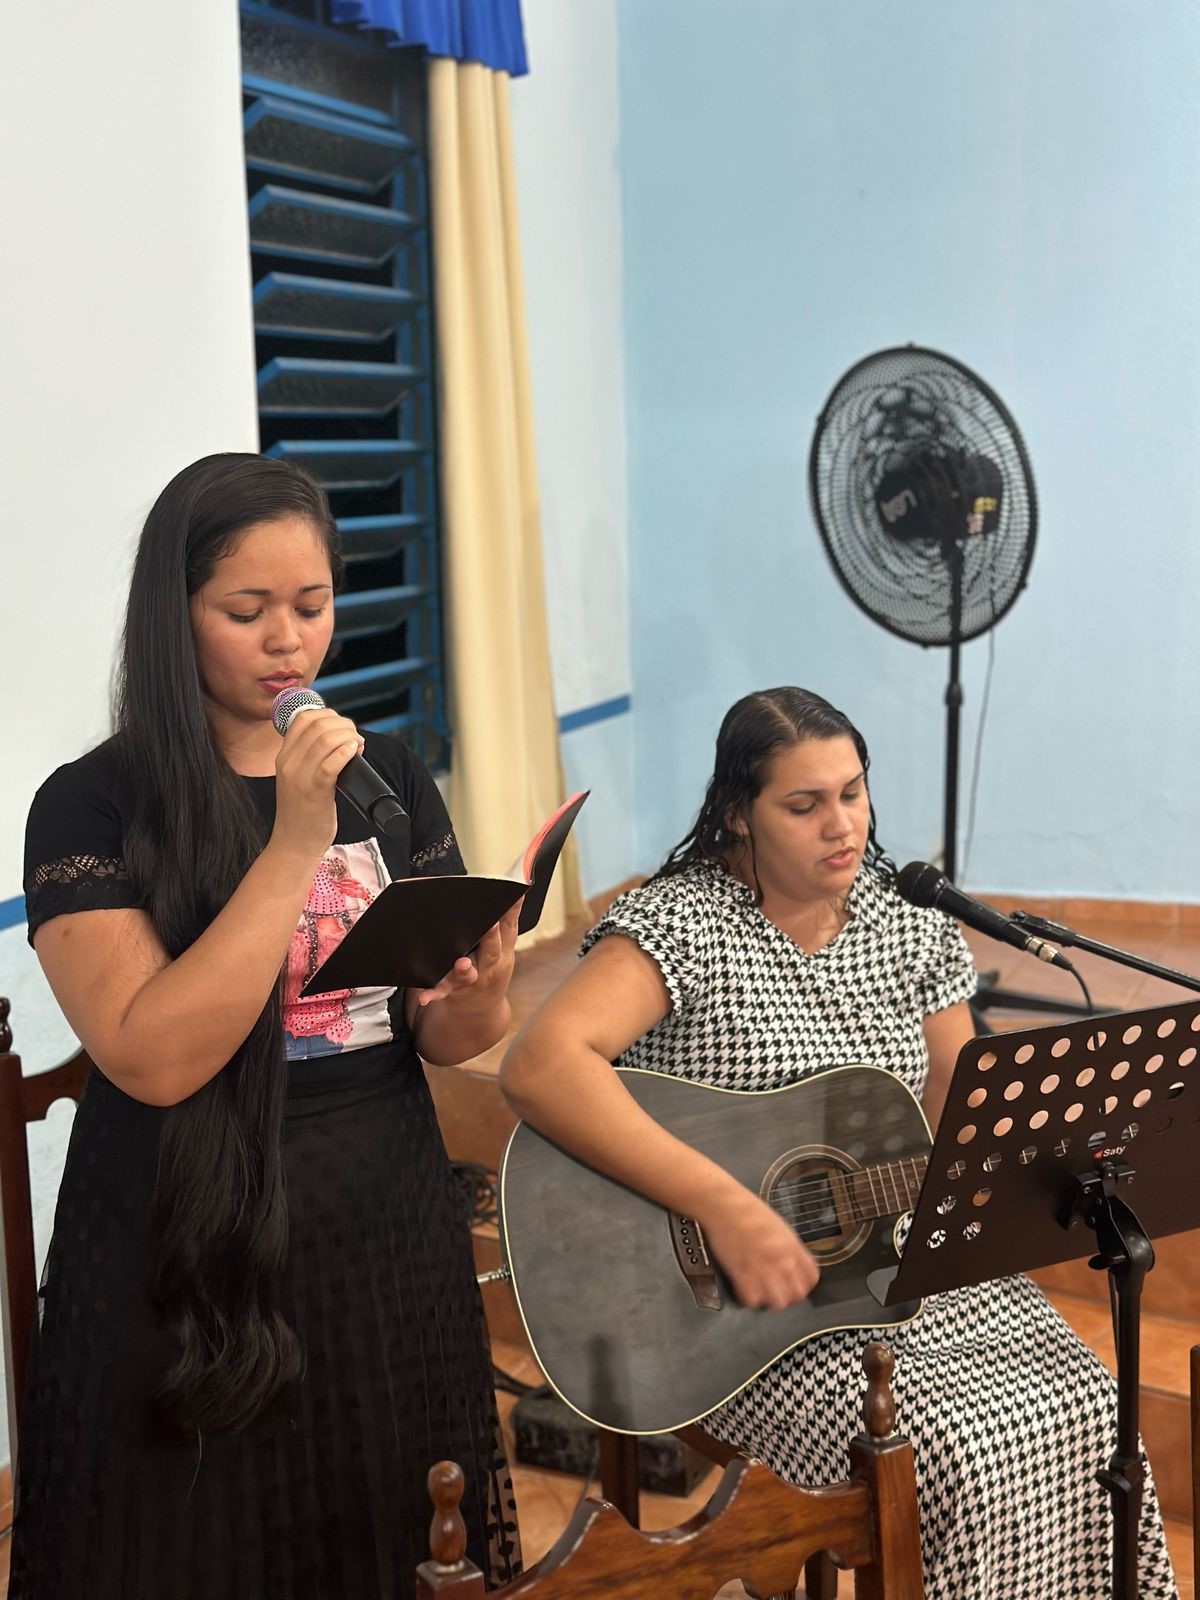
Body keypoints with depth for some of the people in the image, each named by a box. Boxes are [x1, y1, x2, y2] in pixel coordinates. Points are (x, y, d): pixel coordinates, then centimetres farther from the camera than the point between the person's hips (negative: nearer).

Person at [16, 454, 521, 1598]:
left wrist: (476, 1002, -17)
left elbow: (442, 1038, 6)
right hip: (185, 1254, -4)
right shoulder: (92, 805, -10)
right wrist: (295, 841, -24)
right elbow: (155, 1058, -22)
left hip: (385, 1233, 4)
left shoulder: (390, 777, 4)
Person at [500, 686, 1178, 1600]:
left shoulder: (907, 924, 5)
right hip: (732, 1305, -6)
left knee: (1090, 1415, -12)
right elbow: (538, 1069, -30)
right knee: (968, 1458, -22)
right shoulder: (682, 923, -15)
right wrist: (725, 1208, -34)